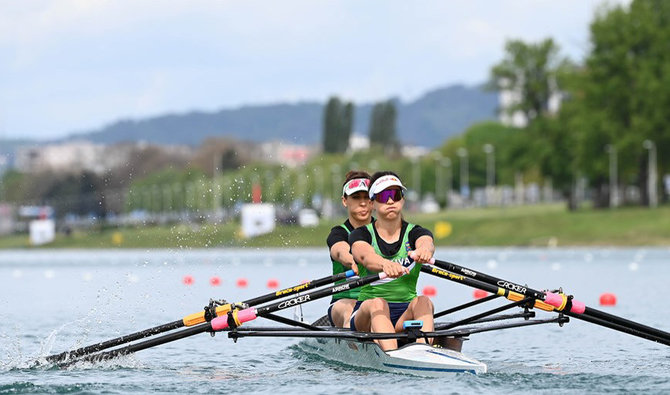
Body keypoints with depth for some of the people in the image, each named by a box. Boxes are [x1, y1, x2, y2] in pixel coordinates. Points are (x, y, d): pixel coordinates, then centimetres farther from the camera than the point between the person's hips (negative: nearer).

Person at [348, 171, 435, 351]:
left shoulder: (415, 233, 7)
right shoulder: (361, 235, 3)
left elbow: (427, 243, -19)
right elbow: (366, 256, -22)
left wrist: (424, 250, -47)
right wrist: (385, 264, -47)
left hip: (406, 313, 1)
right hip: (366, 316, -1)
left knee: (423, 301, -29)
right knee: (377, 304, -33)